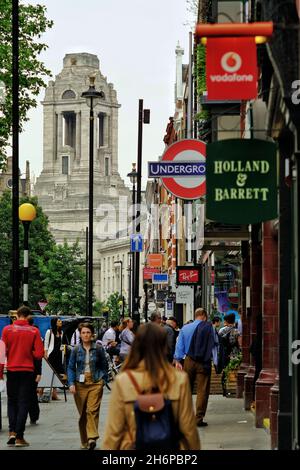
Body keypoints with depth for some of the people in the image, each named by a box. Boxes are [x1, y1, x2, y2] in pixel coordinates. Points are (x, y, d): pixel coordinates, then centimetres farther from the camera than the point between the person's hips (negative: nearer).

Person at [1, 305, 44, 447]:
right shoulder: (34, 331, -6)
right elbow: (39, 354, -8)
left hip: (12, 370, 1)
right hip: (27, 370, -1)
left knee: (12, 402, 15)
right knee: (23, 403, 4)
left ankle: (12, 432, 0)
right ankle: (19, 437, 1)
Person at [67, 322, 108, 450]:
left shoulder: (98, 349, 2)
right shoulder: (76, 350, 4)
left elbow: (104, 365, 12)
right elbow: (71, 367, 7)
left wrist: (103, 379, 3)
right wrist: (71, 383, -4)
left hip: (95, 383, -2)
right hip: (80, 384, 2)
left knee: (92, 410, -15)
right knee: (82, 413, 5)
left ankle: (92, 438, -23)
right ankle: (84, 441, 14)